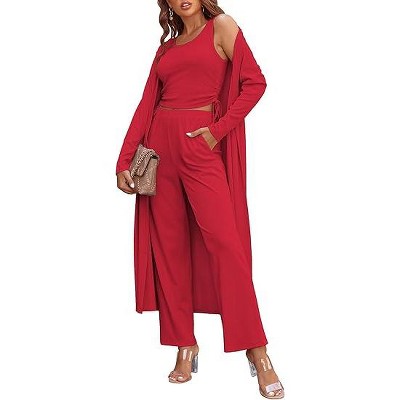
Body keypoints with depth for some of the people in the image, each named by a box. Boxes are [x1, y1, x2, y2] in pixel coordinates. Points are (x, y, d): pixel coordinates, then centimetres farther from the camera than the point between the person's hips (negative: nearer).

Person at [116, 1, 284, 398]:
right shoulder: (167, 47, 19)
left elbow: (255, 83, -3)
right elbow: (146, 105, 14)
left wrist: (218, 129, -9)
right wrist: (124, 161, 7)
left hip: (200, 145, -5)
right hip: (161, 143, 5)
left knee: (224, 241, -13)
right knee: (169, 245, 2)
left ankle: (257, 352, -8)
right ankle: (185, 345, 11)